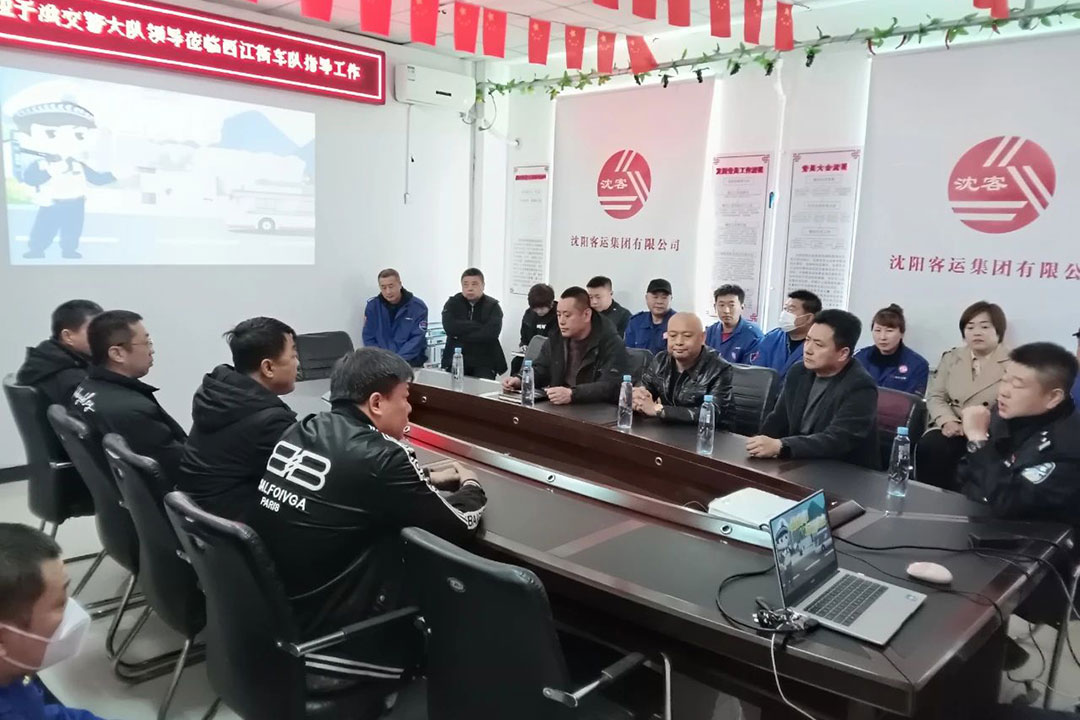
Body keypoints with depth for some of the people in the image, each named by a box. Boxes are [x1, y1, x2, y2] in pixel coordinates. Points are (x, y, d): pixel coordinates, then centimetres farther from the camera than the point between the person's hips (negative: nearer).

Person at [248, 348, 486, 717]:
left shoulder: (301, 431, 2)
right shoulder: (378, 455, -22)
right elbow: (458, 526, -11)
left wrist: (428, 481, 16)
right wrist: (471, 487, 10)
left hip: (270, 610, 8)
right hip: (319, 633, -8)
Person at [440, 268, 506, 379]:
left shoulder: (493, 306, 1)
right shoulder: (452, 303, 6)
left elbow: (491, 333, -16)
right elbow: (449, 327, -13)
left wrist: (461, 335, -11)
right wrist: (478, 326, -14)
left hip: (484, 363, -1)